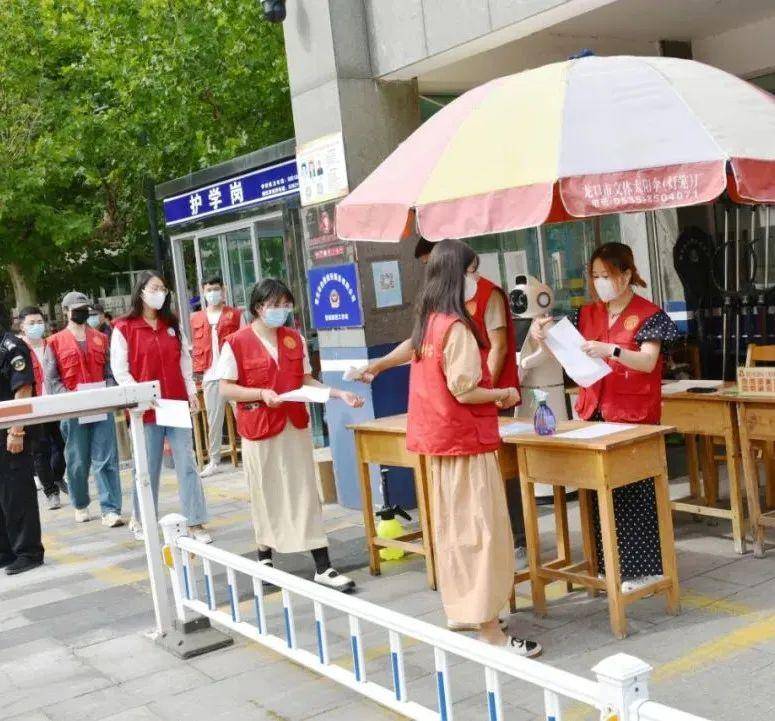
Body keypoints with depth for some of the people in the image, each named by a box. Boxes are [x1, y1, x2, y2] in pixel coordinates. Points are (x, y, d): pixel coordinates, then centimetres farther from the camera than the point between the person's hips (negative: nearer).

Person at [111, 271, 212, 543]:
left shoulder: (172, 325, 13)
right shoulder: (124, 328, -2)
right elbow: (119, 369, -5)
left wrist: (192, 392, 6)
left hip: (177, 404, 4)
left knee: (187, 464, -1)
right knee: (148, 467, 5)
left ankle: (196, 523, 3)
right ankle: (140, 520, 24)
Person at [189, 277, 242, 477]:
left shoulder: (235, 315, 6)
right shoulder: (196, 318, 13)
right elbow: (197, 347, 13)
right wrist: (199, 372, 3)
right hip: (211, 376, 2)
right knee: (213, 419, 7)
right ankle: (213, 461, 15)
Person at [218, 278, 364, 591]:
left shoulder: (295, 339, 8)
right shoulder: (237, 343, -7)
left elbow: (306, 380, 12)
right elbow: (225, 389, -7)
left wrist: (340, 394, -1)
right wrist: (262, 394, -21)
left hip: (295, 426, 3)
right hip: (259, 429, -3)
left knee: (306, 493, 1)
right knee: (266, 495, 7)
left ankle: (323, 567, 2)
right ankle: (265, 559, 28)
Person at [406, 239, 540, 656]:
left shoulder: (427, 324, 9)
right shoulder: (456, 326, -18)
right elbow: (464, 391, -20)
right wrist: (506, 394, -5)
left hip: (439, 438, 9)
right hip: (466, 439, -9)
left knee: (451, 526, 17)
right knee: (482, 529, -5)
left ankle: (459, 610, 29)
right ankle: (489, 629, -2)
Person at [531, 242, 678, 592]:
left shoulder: (648, 314, -5)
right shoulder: (588, 314, 10)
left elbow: (648, 362, -16)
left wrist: (611, 350, -31)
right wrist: (543, 337, -11)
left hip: (633, 415, -5)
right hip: (595, 412, 5)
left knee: (633, 492, 0)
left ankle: (641, 567, 11)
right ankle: (610, 565, 19)